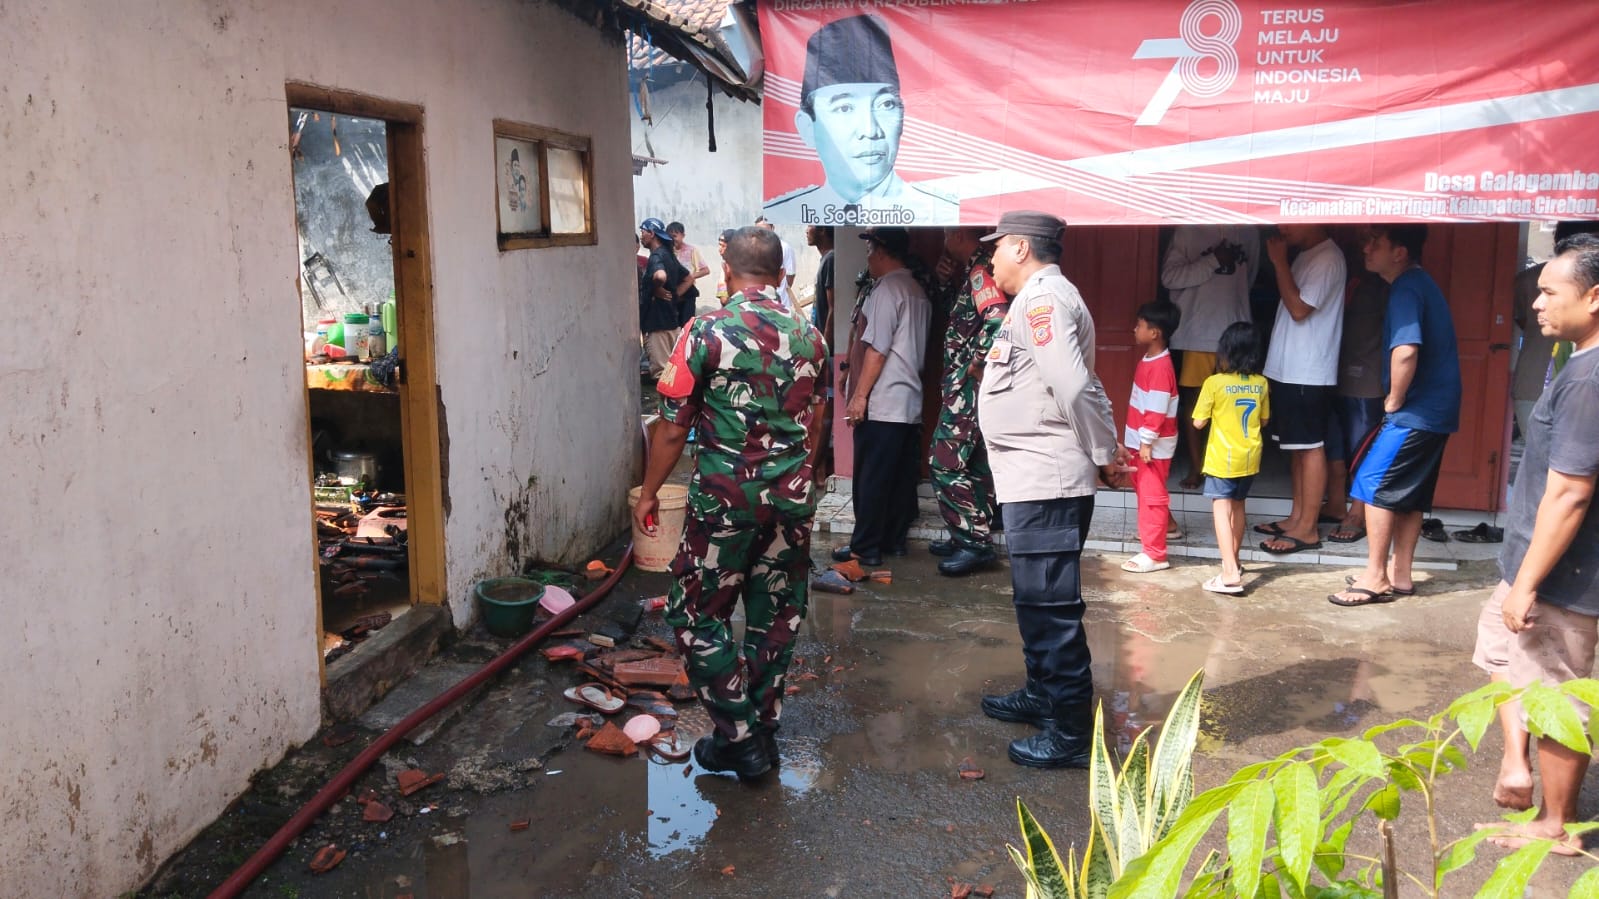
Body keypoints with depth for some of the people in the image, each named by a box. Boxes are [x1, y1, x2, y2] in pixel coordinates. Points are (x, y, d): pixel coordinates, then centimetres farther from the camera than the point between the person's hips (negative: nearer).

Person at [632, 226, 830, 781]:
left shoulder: (707, 332, -11)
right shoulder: (809, 337, 4)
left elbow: (674, 426, -9)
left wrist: (648, 494, 4)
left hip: (725, 495, -5)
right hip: (792, 495, 5)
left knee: (697, 616, 9)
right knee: (777, 617, 15)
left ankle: (739, 739, 10)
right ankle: (764, 731, 27)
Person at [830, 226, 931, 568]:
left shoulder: (887, 289, -11)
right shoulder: (918, 292, 15)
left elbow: (877, 348, -16)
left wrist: (859, 396, -14)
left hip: (881, 403, -9)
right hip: (910, 402, 9)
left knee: (871, 478, -3)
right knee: (902, 476, 11)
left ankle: (865, 548, 1)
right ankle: (895, 539, 18)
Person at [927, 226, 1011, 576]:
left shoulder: (981, 269, -16)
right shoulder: (972, 269, 14)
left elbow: (997, 318, -31)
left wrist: (976, 364, -22)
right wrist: (949, 281, 10)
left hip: (970, 386, -10)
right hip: (965, 386, 11)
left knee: (944, 464, -8)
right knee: (972, 463, 16)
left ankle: (976, 542, -4)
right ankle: (969, 537, 25)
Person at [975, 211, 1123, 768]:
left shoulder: (1041, 298, -15)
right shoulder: (1042, 296, 19)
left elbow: (1074, 385, -25)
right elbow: (1080, 384, 19)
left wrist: (1104, 454, -14)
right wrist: (1105, 452, 14)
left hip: (1044, 482, -11)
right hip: (1036, 479, 11)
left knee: (1050, 606, -5)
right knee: (1036, 599, 22)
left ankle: (1071, 733, 4)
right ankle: (1042, 695, 37)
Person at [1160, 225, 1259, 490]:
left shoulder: (1249, 232, 8)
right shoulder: (1189, 230, -4)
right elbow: (1169, 276, -12)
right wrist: (1213, 261, -17)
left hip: (1237, 331, 3)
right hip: (1198, 331, -2)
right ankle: (1196, 467, 12)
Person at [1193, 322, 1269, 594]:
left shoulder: (1215, 383, -14)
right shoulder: (1261, 384, 0)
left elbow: (1199, 422, -11)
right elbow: (1264, 421, 11)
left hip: (1222, 458, -5)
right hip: (1250, 458, 5)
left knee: (1222, 510, -7)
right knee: (1237, 506, 21)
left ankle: (1231, 573, -18)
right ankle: (1233, 561, 36)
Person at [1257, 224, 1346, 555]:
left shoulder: (1327, 258, -15)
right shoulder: (1307, 255, 15)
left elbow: (1299, 309, -20)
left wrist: (1279, 261, -16)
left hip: (1308, 373, -10)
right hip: (1290, 369, 10)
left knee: (1310, 447, -4)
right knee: (1297, 446, 14)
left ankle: (1308, 529, 1)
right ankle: (1296, 517, 22)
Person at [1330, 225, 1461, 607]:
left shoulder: (1406, 289, -17)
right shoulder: (1419, 283, 15)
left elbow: (1406, 350, -30)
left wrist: (1394, 400, -16)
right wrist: (1399, 399, 17)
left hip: (1415, 411, -10)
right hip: (1436, 410, 10)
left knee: (1374, 485, -4)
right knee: (1409, 494, 14)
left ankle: (1375, 578, 1)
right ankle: (1399, 573, 22)